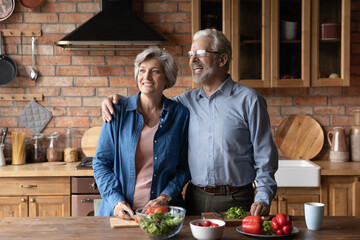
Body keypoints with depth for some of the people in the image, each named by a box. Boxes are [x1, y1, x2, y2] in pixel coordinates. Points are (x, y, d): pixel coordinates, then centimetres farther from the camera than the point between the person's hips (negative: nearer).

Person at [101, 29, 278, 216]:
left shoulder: (249, 99, -3)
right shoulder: (188, 100, 9)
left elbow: (264, 155, -4)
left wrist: (263, 198, -13)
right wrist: (117, 100, 3)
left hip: (236, 201, -3)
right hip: (195, 199, 4)